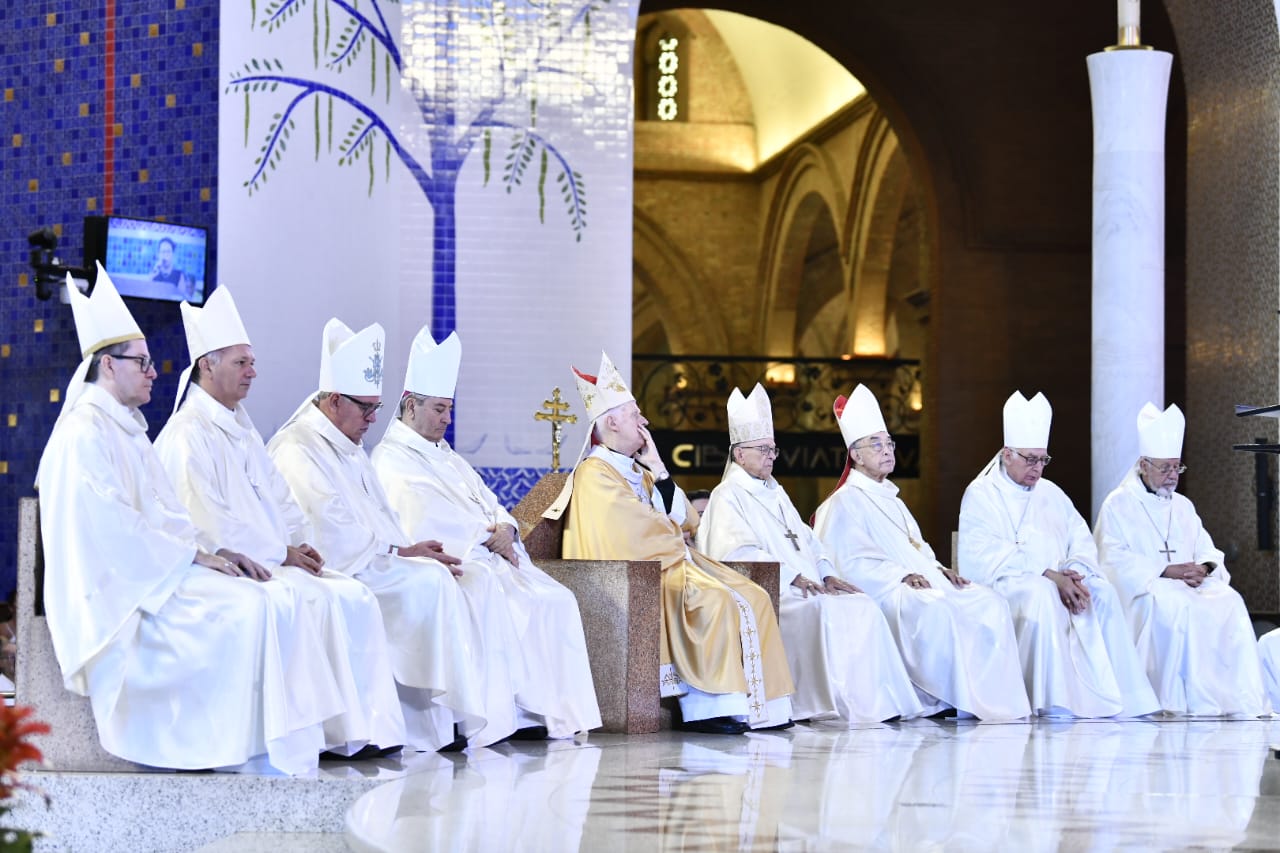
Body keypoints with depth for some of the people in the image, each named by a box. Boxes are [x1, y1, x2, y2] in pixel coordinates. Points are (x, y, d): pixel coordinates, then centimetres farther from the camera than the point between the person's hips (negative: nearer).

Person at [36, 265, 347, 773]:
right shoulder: (83, 434, -11)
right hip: (125, 585, -9)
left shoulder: (128, 429, 20)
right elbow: (112, 525, -18)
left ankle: (294, 758, -16)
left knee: (280, 604, -9)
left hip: (163, 567, 9)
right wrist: (195, 555, -14)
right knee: (247, 611, -25)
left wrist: (210, 551, 4)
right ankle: (266, 760, -19)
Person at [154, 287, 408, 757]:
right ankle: (348, 732, -20)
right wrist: (281, 553, -13)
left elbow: (279, 500, 22)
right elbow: (210, 524, -17)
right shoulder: (187, 436, -10)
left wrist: (300, 543, 2)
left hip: (274, 558, 9)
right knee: (320, 600, -26)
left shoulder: (243, 430, 20)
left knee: (357, 595, -9)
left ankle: (372, 726, -15)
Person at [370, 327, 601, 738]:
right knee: (515, 605, -28)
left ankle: (563, 709, -17)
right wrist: (487, 535, -12)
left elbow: (487, 501, 20)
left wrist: (504, 527, -3)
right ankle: (535, 710, -21)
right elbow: (427, 520, -15)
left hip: (487, 555, 9)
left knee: (557, 601, -12)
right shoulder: (390, 460, -3)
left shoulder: (446, 456, 26)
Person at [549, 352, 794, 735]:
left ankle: (757, 705, -10)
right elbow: (639, 535, -16)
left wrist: (659, 470, 4)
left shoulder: (636, 470, 21)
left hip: (669, 563, 10)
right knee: (714, 603, -31)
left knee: (754, 599, -4)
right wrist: (677, 546, -1)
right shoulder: (595, 474, -7)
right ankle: (703, 708, -28)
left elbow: (682, 520, 12)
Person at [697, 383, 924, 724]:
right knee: (823, 611, -32)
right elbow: (740, 554, -14)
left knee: (862, 606, -13)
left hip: (807, 588, 8)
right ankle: (842, 704, -30)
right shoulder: (728, 497, -1)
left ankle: (879, 701, -20)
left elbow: (807, 540, 23)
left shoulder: (776, 493, 26)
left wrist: (827, 574, 4)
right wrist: (791, 576, -20)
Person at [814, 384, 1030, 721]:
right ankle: (942, 698, -26)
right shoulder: (844, 504, -2)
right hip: (882, 592, -9)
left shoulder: (889, 499, 26)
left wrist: (937, 567, 6)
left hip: (922, 583, 9)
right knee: (936, 612, -36)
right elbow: (851, 563, -13)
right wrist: (902, 576, -21)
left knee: (990, 604, -10)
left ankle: (989, 695, -18)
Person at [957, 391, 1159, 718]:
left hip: (1059, 581, 6)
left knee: (1103, 593, -21)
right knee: (1042, 594, -36)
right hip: (1005, 583, -6)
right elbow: (988, 557, -13)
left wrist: (1075, 574, -14)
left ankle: (1115, 698, -24)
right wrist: (1049, 575, -20)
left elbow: (1082, 543, 10)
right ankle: (1055, 701, -36)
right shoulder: (980, 495, 1)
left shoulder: (1051, 494, 20)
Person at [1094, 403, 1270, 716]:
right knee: (1173, 605, -38)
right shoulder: (1118, 505, 3)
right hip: (1141, 591, -5)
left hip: (1189, 584, 5)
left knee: (1229, 601, -25)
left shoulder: (1183, 507, 22)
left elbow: (1208, 551, 16)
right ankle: (1183, 700, -36)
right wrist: (1166, 571, -19)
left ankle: (1243, 700, -29)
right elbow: (1116, 561, -9)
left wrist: (1204, 568, -10)